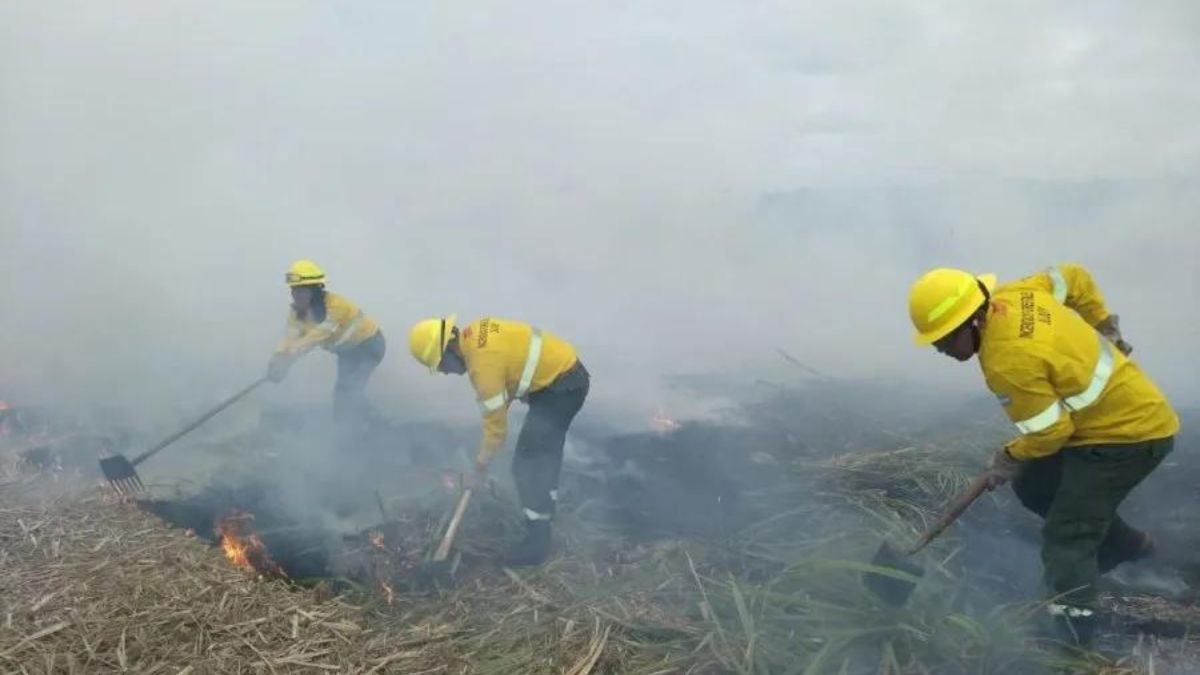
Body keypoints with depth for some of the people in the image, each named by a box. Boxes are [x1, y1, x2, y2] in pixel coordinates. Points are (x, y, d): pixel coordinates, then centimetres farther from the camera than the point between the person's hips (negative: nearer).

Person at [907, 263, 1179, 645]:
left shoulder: (1006, 361, -29)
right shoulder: (1012, 296, -4)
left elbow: (1051, 432, -21)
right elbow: (1074, 278, 12)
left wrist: (1009, 459, -3)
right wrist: (1105, 327, 20)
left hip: (1128, 434, -10)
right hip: (1126, 415, 10)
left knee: (1066, 540, -11)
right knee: (1033, 486, 21)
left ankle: (1071, 637, -10)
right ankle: (1123, 543, 36)